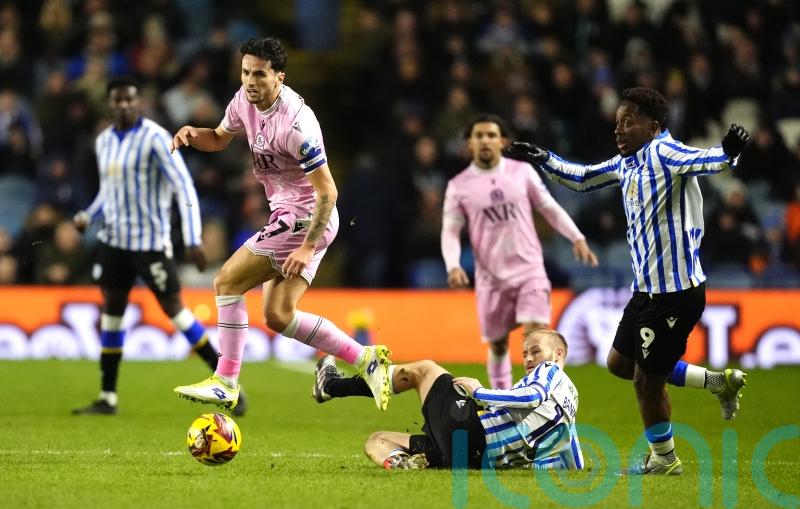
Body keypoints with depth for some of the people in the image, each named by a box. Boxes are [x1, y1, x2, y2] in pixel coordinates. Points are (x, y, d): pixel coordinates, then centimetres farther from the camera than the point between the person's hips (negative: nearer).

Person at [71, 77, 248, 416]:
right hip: (113, 239, 6)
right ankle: (107, 398, 11)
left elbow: (184, 187, -16)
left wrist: (193, 240, -23)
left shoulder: (154, 138, -13)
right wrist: (87, 216, 4)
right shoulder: (103, 141, 8)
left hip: (150, 241, -6)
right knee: (111, 311, 6)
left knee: (175, 309, -6)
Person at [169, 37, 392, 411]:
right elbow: (220, 139, 21)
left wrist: (308, 247, -26)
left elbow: (328, 192, -23)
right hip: (288, 216, 9)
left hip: (304, 219, -9)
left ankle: (225, 383, -5)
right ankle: (366, 359, 13)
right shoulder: (244, 100, 1)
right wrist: (193, 134, -2)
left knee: (227, 281, -10)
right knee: (278, 316, 7)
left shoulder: (295, 123, -25)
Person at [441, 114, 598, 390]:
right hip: (491, 278, 0)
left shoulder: (522, 171, 3)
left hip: (529, 270, 0)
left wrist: (577, 238, 1)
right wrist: (453, 266, -15)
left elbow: (549, 207, 10)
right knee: (498, 345, 6)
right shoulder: (459, 186, 1)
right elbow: (450, 231, 1)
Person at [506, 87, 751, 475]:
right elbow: (582, 179, 28)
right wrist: (542, 159, 21)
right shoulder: (626, 163, 11)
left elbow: (701, 160, -36)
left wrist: (728, 152, -56)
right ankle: (720, 383, 23)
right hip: (647, 288, 10)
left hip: (675, 291, -10)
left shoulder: (663, 153, -16)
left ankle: (664, 460, 22)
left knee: (646, 379, 1)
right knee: (620, 363, 20)